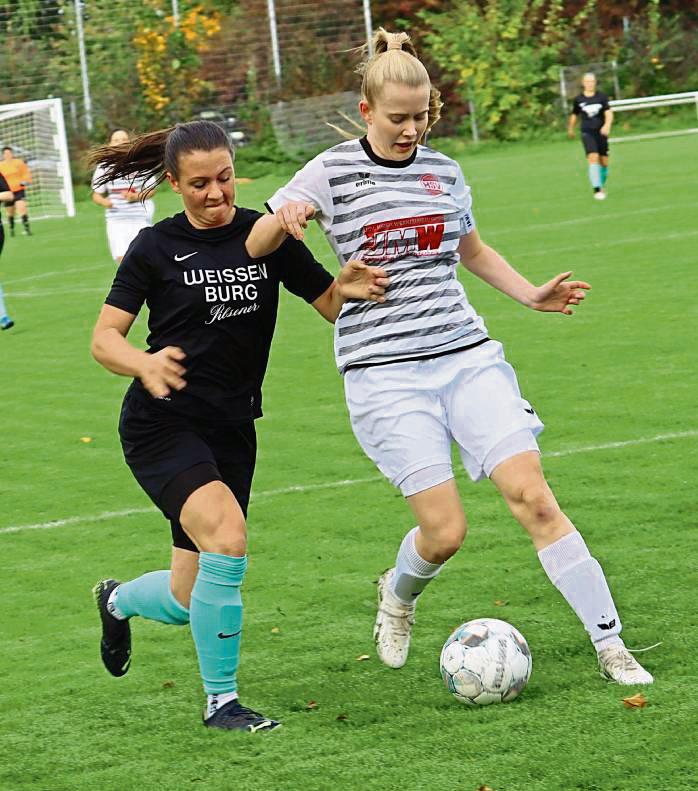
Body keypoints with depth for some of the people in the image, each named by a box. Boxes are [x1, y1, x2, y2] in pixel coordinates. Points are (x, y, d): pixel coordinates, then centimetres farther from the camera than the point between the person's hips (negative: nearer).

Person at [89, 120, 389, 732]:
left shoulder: (265, 235, 2)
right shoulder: (156, 247, -5)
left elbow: (331, 307, 3)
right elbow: (104, 338, -6)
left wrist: (349, 288, -20)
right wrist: (144, 363, -27)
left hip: (232, 429, 4)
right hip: (162, 425, -4)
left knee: (190, 602, 8)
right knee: (227, 537, -28)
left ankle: (120, 600, 46)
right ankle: (220, 700, -11)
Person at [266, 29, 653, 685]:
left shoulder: (444, 172, 12)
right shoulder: (332, 172, 0)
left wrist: (530, 294, 19)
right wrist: (284, 219, -22)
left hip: (467, 354, 3)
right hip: (384, 372, -3)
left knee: (532, 496, -11)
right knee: (443, 531, -9)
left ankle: (612, 649, -7)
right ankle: (398, 594, 27)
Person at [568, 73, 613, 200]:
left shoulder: (602, 97, 1)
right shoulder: (578, 99, 2)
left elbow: (609, 113, -7)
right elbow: (574, 115, 18)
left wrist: (607, 125, -26)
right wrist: (570, 129, 29)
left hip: (601, 132, 2)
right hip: (587, 133, -2)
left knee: (604, 162, 7)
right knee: (593, 158, -19)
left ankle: (601, 186, 32)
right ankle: (597, 190, -23)